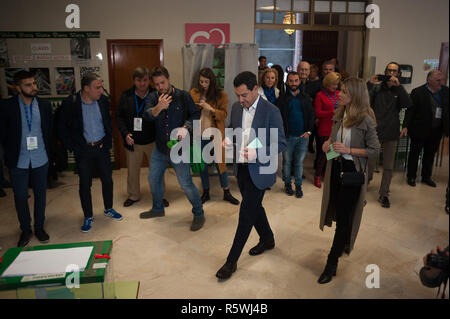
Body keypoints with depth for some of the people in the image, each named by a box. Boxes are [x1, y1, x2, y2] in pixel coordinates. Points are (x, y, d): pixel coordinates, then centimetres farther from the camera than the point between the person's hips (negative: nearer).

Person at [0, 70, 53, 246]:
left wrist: (46, 150, 5)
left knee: (40, 194, 12)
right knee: (20, 197, 8)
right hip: (18, 161, -1)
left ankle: (39, 227, 30)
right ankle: (25, 230, 28)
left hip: (40, 159, 2)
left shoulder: (45, 105, -1)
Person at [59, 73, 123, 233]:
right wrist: (74, 148, -8)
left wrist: (107, 141, 3)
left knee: (107, 179, 11)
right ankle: (88, 217, 21)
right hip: (83, 149, -3)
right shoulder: (70, 103, -12)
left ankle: (108, 209, 32)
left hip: (101, 148, 3)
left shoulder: (103, 100, -2)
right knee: (85, 184, 5)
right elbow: (63, 129, -4)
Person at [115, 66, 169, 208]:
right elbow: (119, 116, 4)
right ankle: (133, 195, 36)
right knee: (132, 171, 15)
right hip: (132, 141, 2)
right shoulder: (126, 96, -1)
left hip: (153, 141, -2)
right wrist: (125, 133, -10)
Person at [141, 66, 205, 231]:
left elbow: (195, 115, -5)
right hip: (160, 148, 5)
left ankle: (199, 214, 17)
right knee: (153, 179, 19)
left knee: (186, 184, -3)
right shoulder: (153, 97, 1)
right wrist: (158, 107, -35)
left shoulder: (183, 96, -8)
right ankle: (158, 208, 43)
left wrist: (186, 127, -23)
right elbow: (147, 115, -15)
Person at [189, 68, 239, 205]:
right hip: (199, 135, 3)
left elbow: (224, 114, -8)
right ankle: (206, 192, 26)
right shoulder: (193, 93, 4)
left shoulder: (221, 95, -3)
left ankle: (226, 193, 18)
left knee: (220, 163, 4)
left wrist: (210, 108, -21)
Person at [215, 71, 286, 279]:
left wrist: (257, 153, -28)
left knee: (246, 213, -3)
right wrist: (228, 138, -5)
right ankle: (267, 239, 46)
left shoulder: (271, 111, -15)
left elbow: (281, 144, -14)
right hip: (242, 168, 7)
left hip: (259, 170, -7)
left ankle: (232, 261, 9)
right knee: (254, 207, 21)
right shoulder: (236, 108, 3)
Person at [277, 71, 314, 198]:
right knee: (287, 161, 8)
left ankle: (298, 185, 20)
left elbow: (311, 115, 8)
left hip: (303, 136, 1)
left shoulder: (305, 98, 7)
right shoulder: (283, 98, 0)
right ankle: (287, 184, 24)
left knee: (299, 162, 9)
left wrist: (309, 131, -1)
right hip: (288, 136, -1)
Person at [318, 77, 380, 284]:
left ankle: (332, 263, 10)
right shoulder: (339, 114, 3)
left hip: (353, 170, -6)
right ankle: (345, 242, 45)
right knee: (338, 210, 18)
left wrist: (348, 150, -19)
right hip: (336, 167, 6)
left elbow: (374, 151, -11)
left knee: (344, 217, 1)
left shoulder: (365, 120, -16)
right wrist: (328, 142, -2)